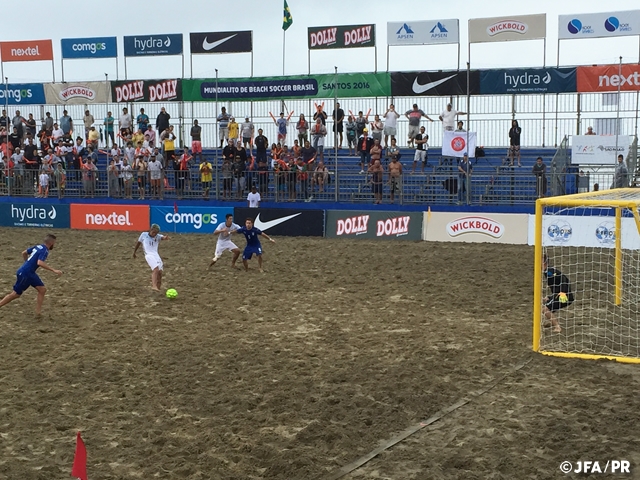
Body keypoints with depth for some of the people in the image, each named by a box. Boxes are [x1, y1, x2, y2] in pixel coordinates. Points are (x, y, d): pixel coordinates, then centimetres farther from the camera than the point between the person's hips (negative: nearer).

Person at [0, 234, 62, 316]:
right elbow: (40, 263, -33)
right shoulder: (44, 251, -17)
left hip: (30, 273, 9)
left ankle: (38, 312, 4)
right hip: (24, 274, -9)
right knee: (16, 294, 2)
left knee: (42, 289, 4)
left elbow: (24, 253, 18)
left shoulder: (38, 247, 8)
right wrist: (54, 270, -31)